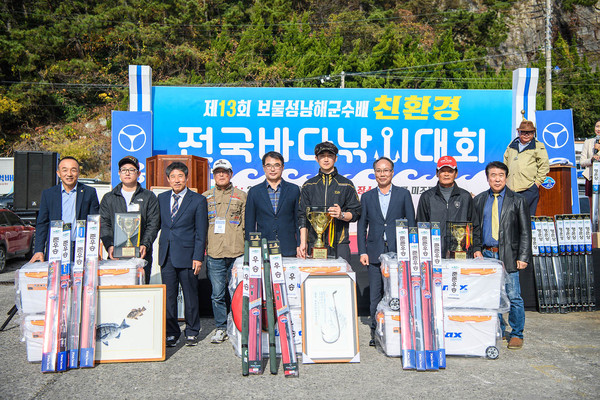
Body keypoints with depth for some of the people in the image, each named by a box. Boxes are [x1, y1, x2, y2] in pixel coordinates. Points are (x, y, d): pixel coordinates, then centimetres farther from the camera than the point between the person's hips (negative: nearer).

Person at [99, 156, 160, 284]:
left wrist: (145, 245, -12)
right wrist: (109, 245, -9)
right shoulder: (108, 198, 15)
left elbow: (153, 224, 2)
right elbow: (104, 224, 7)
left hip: (141, 254, -1)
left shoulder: (149, 197, 10)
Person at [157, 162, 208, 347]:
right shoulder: (161, 198, 11)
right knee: (168, 296, 8)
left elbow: (200, 232, -4)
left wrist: (198, 257, -9)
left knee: (190, 296, 6)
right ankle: (171, 333, 21)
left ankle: (191, 332, 22)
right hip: (166, 255, 4)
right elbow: (158, 224, 16)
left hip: (187, 255, -3)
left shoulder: (198, 200, -1)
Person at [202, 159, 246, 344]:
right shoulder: (206, 197, 13)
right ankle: (221, 328, 17)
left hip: (237, 252, -1)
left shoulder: (241, 196, 9)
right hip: (214, 253, 1)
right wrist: (202, 247, 8)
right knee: (217, 294, 3)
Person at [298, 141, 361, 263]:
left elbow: (356, 213, 7)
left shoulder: (347, 185, 10)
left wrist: (342, 215, -14)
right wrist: (303, 243, 1)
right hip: (314, 244, 1)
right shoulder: (308, 186, 12)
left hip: (340, 244, 0)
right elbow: (302, 216, 10)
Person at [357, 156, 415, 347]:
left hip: (398, 252, -1)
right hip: (375, 253, 1)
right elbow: (361, 226, 9)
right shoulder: (367, 197, 10)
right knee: (375, 296, 5)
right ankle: (376, 332, 16)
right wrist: (362, 251, 1)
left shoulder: (403, 194, 6)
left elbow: (411, 223, 5)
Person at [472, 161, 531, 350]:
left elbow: (525, 231, 1)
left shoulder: (517, 200, 3)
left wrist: (523, 257, -6)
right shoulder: (479, 200, 11)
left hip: (508, 256, -3)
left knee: (513, 297, -1)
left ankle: (516, 334, 14)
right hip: (486, 254, 3)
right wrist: (476, 249, 2)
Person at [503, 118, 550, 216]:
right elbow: (506, 163, 26)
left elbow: (544, 166, 2)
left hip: (529, 189, -4)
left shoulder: (539, 146, 3)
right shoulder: (512, 145, 16)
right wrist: (506, 178, 17)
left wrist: (537, 182, -4)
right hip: (511, 189, 4)